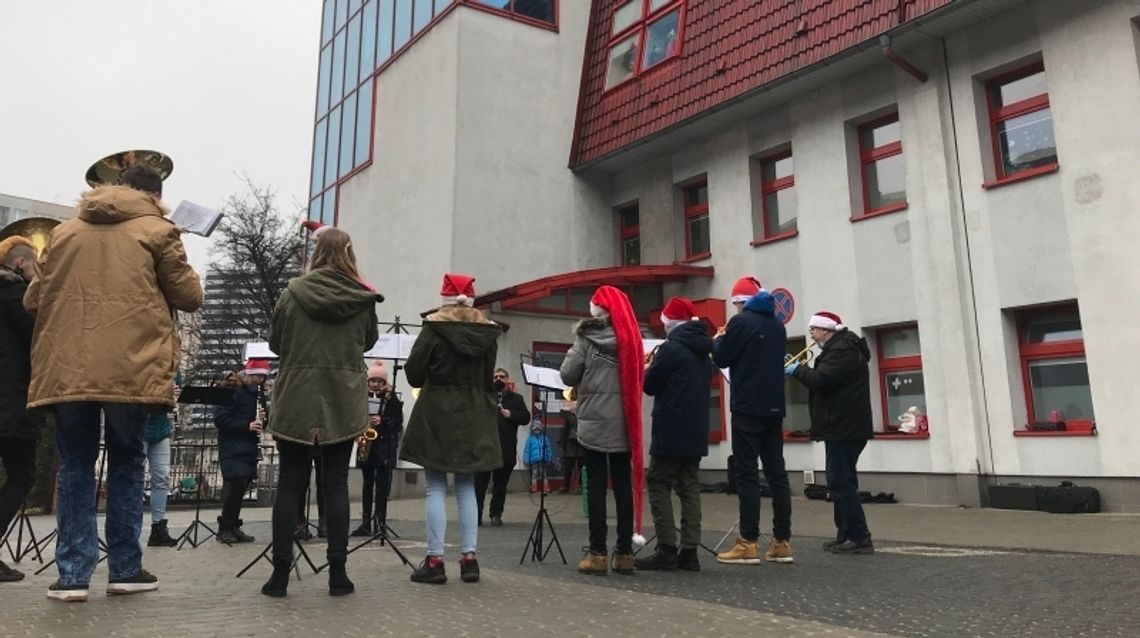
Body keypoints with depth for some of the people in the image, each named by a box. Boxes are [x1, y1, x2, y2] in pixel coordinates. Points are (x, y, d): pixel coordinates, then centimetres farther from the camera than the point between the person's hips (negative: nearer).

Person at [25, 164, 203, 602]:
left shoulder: (64, 232, 16)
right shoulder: (157, 231, 3)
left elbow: (33, 300, 19)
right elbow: (189, 297, 5)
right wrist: (189, 278, 25)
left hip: (67, 368, 3)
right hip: (130, 368, -3)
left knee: (74, 467, 10)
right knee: (126, 463, 9)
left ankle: (73, 574, 8)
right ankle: (125, 569, 14)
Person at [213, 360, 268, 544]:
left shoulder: (259, 393, 12)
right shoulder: (233, 391, -9)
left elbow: (262, 422, 18)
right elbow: (220, 419, -16)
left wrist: (263, 420, -5)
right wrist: (247, 425, -24)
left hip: (249, 448, 7)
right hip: (232, 447, -7)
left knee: (240, 487, 8)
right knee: (237, 484, -14)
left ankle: (233, 526, 18)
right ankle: (224, 528, -2)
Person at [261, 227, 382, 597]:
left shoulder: (293, 292, -4)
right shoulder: (363, 298, -3)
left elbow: (274, 342, 8)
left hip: (296, 401, 0)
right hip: (344, 404, 0)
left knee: (290, 485, 6)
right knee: (336, 485, 6)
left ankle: (280, 573, 9)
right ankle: (337, 573, 8)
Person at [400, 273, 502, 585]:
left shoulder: (434, 328, -8)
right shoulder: (487, 331, 4)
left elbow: (413, 373, -7)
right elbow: (488, 377, 9)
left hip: (437, 413, -4)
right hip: (473, 415, 4)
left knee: (436, 487, 1)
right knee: (467, 487, 10)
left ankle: (435, 560, 2)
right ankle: (469, 558, 10)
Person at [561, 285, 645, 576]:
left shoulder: (587, 339, -6)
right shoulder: (632, 337, 6)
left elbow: (567, 376, -2)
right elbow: (638, 377, 12)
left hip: (594, 423, -4)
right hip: (624, 424, 4)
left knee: (596, 486, 1)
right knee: (624, 486, 7)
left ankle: (597, 553, 2)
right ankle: (624, 553, 10)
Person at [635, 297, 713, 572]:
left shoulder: (670, 348, -13)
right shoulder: (703, 350, 13)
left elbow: (650, 386, -10)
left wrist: (647, 370, 12)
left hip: (671, 430, -8)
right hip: (696, 430, 8)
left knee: (659, 487, -1)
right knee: (689, 488, 8)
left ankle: (667, 551, -3)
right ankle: (689, 551, 7)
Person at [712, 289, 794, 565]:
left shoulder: (741, 321, -8)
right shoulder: (778, 324, 14)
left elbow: (721, 359, -5)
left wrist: (718, 340, 16)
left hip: (748, 407, -7)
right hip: (774, 407, 7)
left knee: (747, 474, -5)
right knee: (777, 473, 6)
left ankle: (748, 543, -5)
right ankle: (782, 542, 9)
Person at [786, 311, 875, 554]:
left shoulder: (842, 350, -16)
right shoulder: (839, 348, 18)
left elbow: (821, 380, -25)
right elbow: (825, 379, 17)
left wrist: (797, 370, -9)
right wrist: (799, 370, 4)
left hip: (844, 428, -11)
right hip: (843, 426, 11)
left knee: (841, 482, -8)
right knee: (841, 482, 14)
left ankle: (859, 538, -5)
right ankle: (846, 535, 20)